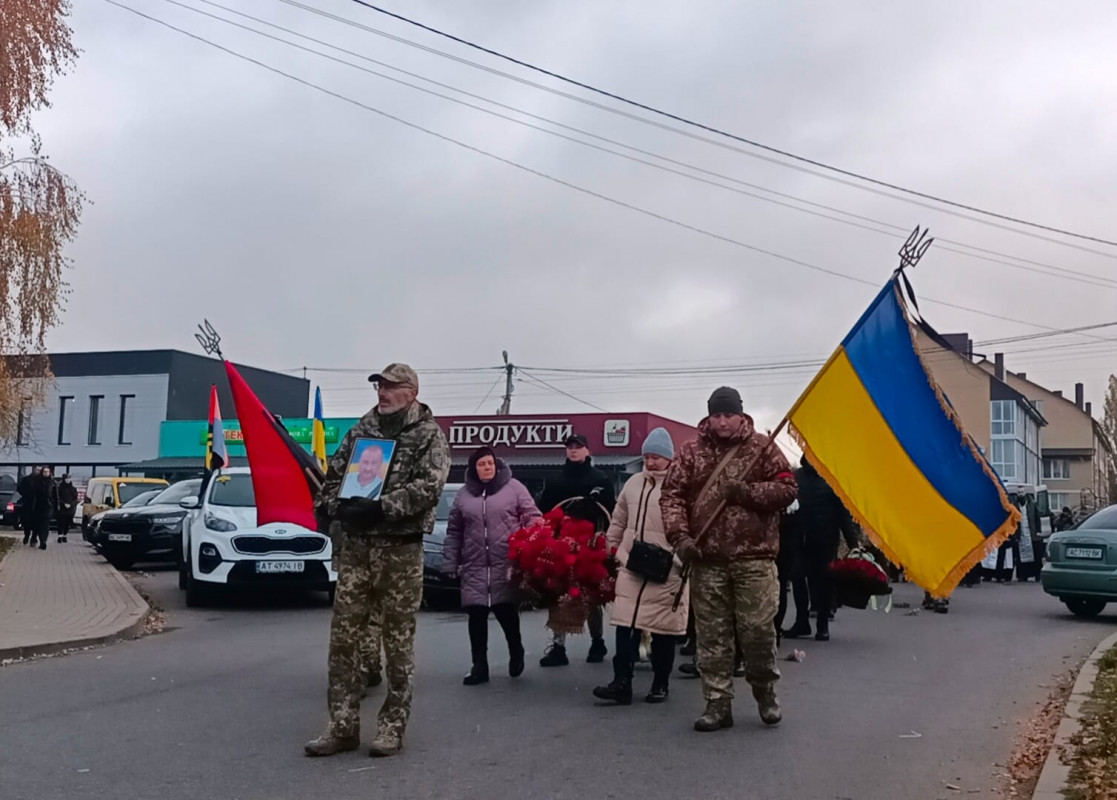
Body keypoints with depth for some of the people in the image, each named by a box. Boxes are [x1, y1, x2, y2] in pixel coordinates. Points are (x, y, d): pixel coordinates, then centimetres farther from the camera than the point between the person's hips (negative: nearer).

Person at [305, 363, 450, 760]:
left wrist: (380, 508, -23)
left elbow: (428, 485, -16)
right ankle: (343, 726, 13)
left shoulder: (428, 434, -2)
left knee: (398, 641, 4)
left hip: (401, 550, -4)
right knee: (343, 636, 4)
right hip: (354, 546, 4)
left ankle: (392, 727, 14)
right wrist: (330, 508, -2)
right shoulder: (362, 429, 12)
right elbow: (334, 474, 16)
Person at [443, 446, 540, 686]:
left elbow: (532, 517, 0)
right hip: (474, 567, 3)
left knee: (507, 612, 1)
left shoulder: (514, 487, 3)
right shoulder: (463, 494, 11)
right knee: (476, 617, 1)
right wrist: (450, 564, 10)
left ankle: (516, 654, 27)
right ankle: (479, 667, 11)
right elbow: (454, 532, 14)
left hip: (507, 565, -3)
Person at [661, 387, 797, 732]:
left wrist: (749, 492, -13)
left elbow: (787, 488, 2)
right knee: (712, 635, 5)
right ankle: (718, 703, 14)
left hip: (754, 557, -1)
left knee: (758, 629, 0)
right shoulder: (691, 451, 6)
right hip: (707, 559, 2)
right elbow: (672, 495, 4)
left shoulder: (762, 447, 3)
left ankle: (765, 691, 25)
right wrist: (680, 535, -9)